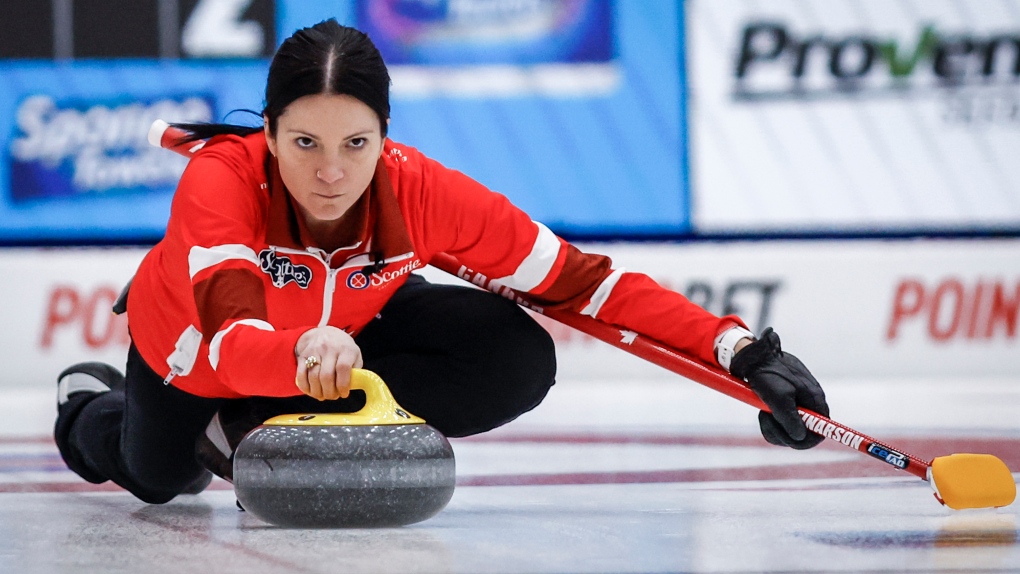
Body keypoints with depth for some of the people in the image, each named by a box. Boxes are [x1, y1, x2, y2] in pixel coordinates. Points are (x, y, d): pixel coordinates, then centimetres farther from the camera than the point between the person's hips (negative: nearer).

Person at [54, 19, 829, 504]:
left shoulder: (422, 192, -36)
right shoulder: (219, 181, -43)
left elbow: (583, 280, -32)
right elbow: (231, 343, -55)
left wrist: (740, 352, -42)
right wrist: (302, 355, -79)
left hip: (349, 323, 2)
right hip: (192, 344, -1)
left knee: (518, 362, -23)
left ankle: (254, 430, -8)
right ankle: (90, 405, 58)